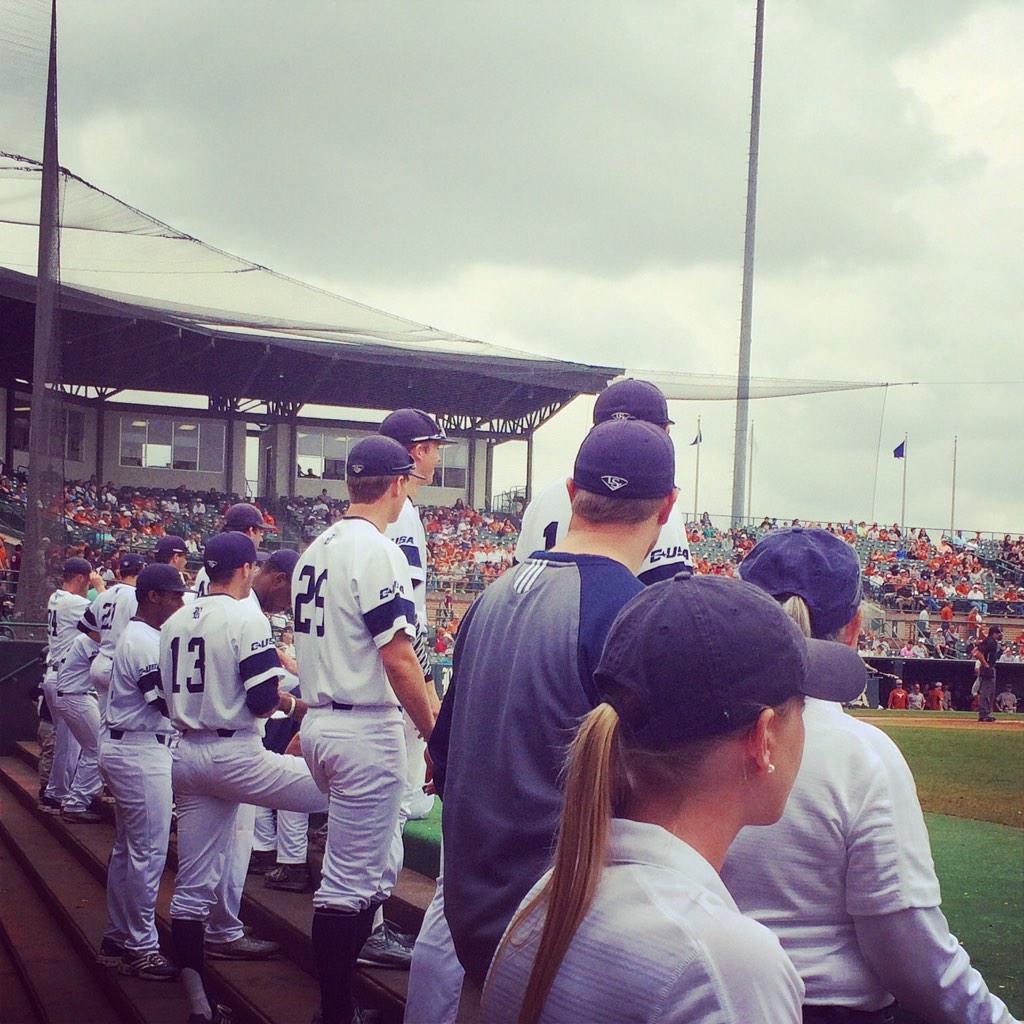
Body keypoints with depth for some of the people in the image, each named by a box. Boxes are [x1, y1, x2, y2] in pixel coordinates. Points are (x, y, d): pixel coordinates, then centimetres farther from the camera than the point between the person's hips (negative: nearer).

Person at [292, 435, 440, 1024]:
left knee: (377, 865, 19)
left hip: (320, 722, 9)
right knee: (352, 880, -3)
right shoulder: (377, 550, -15)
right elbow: (398, 660, -20)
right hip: (366, 728, -9)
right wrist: (437, 736, -14)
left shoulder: (317, 549, 14)